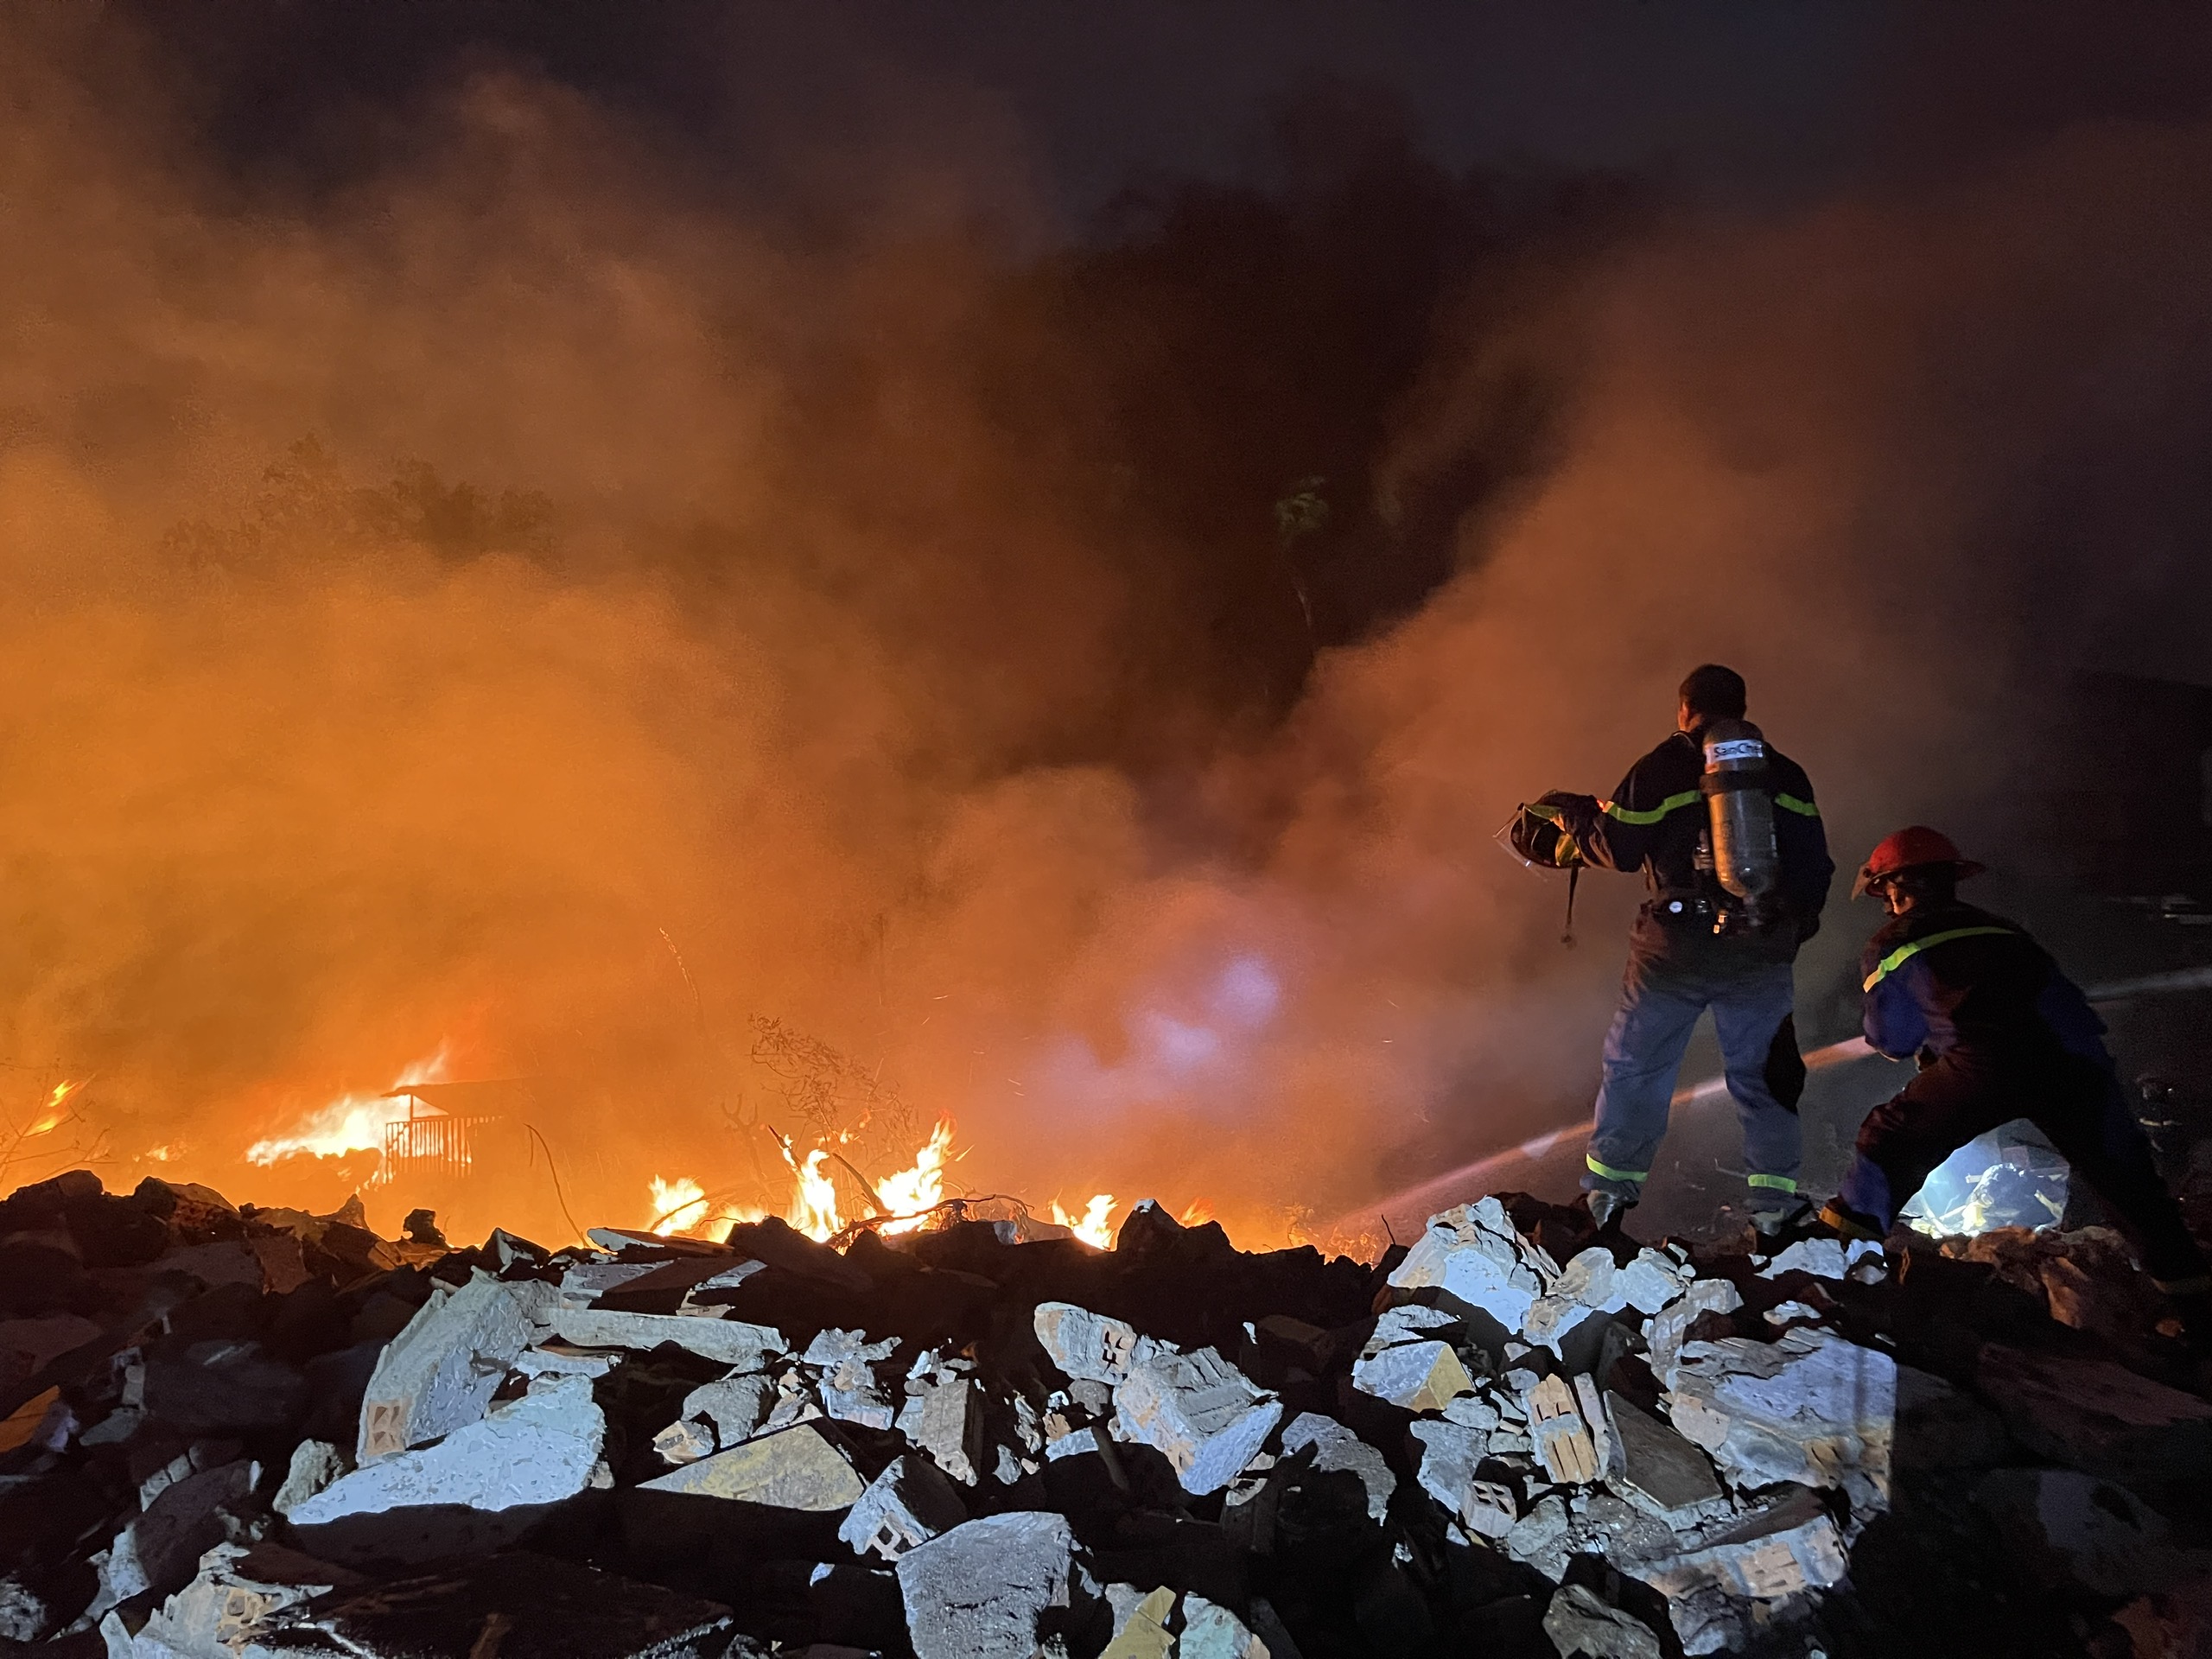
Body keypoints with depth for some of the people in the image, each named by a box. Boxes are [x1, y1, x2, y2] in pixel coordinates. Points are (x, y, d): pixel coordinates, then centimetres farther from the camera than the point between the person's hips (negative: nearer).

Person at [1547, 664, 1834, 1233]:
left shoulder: (1659, 769, -2)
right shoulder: (1784, 774, 8)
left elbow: (1618, 850, -2)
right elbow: (1813, 864, 7)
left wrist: (1576, 813, 15)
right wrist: (1794, 928, 22)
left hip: (1676, 946, -2)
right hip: (1761, 951, 2)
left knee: (1635, 1066, 9)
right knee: (1762, 1074, 12)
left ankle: (1606, 1196, 11)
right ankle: (1775, 1206, 11)